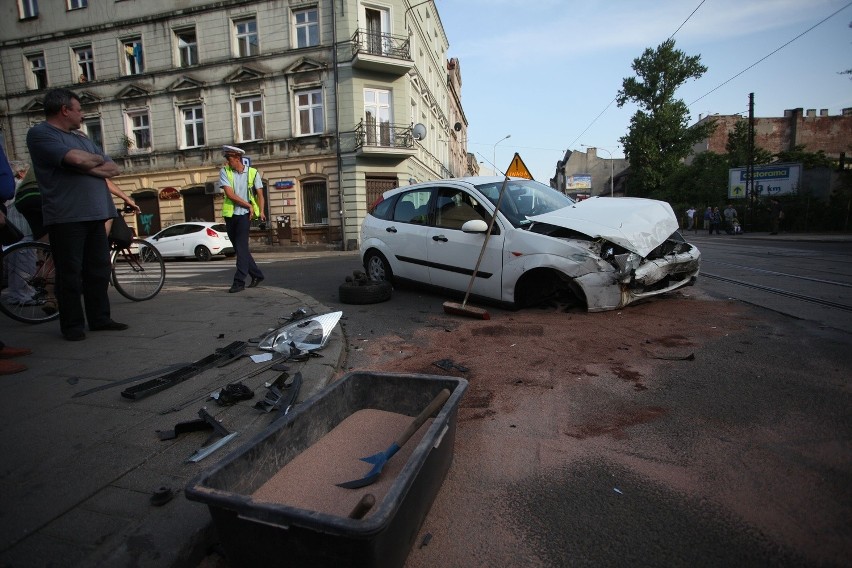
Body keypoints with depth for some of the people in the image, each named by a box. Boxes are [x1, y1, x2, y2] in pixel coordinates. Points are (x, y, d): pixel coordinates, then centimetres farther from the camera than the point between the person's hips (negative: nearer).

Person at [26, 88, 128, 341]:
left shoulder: (82, 139, 22)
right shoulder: (40, 134, -2)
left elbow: (114, 169, 13)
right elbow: (76, 159, -19)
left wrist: (89, 166, -6)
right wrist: (98, 159, 2)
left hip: (94, 215, 7)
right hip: (66, 217, -7)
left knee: (99, 270, 8)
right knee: (71, 274, -2)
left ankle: (100, 318, 16)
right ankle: (72, 325, 7)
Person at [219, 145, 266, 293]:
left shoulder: (253, 172, 0)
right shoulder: (224, 172, 2)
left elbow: (260, 194, 2)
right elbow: (229, 194, -7)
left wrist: (261, 211, -12)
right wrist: (248, 205, -9)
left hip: (245, 215, -4)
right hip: (230, 214, 4)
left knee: (241, 247, -11)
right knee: (239, 248, 9)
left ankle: (239, 281, -8)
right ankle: (257, 275, 22)